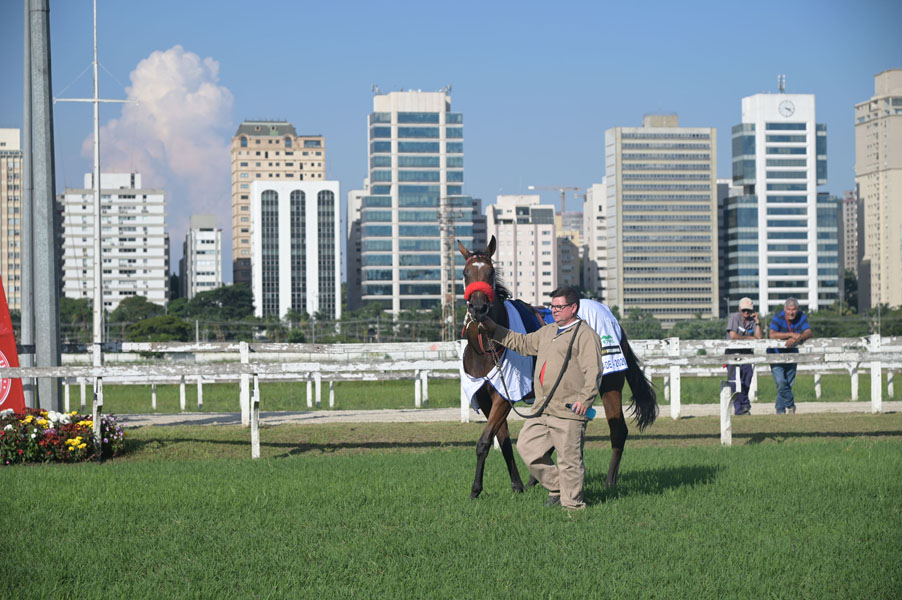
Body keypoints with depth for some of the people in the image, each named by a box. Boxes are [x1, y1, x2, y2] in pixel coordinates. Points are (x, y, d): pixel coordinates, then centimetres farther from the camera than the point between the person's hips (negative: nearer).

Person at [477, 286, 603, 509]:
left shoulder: (586, 336, -7)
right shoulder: (547, 332, 19)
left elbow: (593, 372, -14)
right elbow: (522, 343, 29)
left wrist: (585, 399, -24)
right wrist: (494, 330, 22)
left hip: (568, 412, -9)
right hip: (541, 410, 9)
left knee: (569, 458, -4)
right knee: (527, 447, 8)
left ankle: (572, 503, 8)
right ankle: (556, 488, 21)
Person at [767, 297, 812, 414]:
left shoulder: (801, 317, -7)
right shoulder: (778, 318, -19)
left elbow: (809, 333, -17)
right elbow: (772, 335, -32)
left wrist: (796, 339, -36)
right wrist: (792, 334, -35)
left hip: (791, 354, 4)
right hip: (776, 354, -4)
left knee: (788, 384, 6)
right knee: (781, 382, -17)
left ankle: (781, 410, 18)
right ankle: (790, 404, 3)